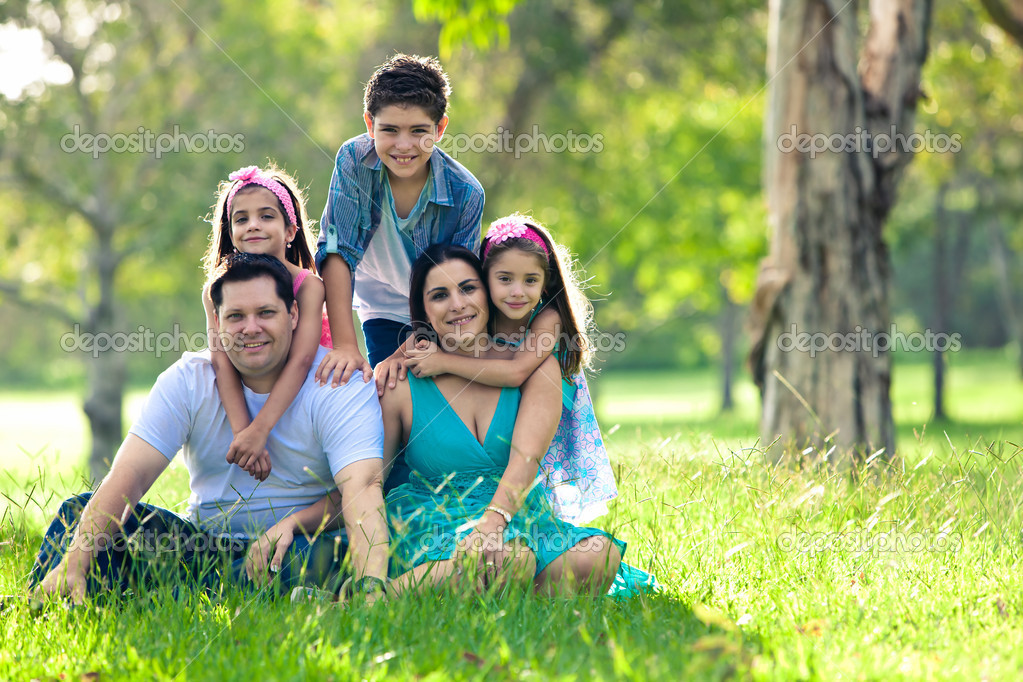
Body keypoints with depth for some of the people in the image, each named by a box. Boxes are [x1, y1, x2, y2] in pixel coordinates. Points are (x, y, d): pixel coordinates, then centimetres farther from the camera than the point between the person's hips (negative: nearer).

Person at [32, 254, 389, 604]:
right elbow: (128, 477, -14)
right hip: (204, 546, 3)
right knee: (81, 511, -12)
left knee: (326, 557, -39)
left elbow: (361, 489, -25)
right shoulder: (188, 381, -2)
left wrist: (371, 585, -44)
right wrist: (74, 562, -31)